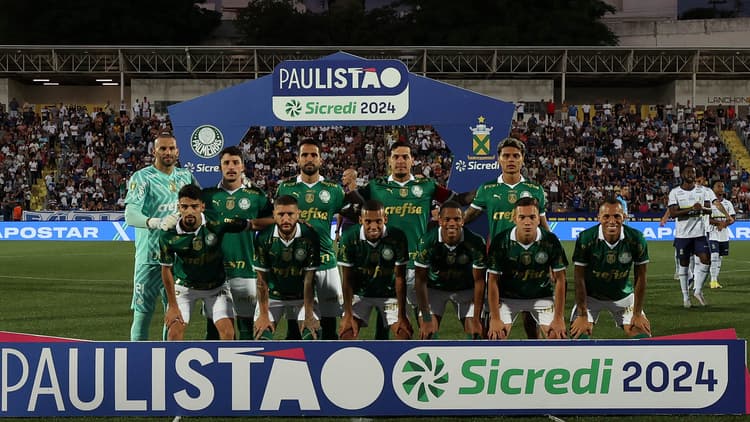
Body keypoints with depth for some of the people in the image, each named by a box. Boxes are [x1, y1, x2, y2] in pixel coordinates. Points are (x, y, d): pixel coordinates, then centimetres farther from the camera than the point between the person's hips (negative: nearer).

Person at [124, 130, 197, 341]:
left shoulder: (185, 176, 10)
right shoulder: (142, 178, -8)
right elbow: (130, 215, -21)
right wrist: (156, 222, -38)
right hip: (150, 256, -5)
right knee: (143, 312, -2)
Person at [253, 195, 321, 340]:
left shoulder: (310, 236, -20)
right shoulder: (264, 238, -19)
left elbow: (309, 280, -17)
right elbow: (262, 280, -13)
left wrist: (309, 316, -17)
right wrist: (263, 315, -13)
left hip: (302, 296, 0)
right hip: (272, 295, 0)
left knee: (312, 337, -13)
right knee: (261, 337, -8)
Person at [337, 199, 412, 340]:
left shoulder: (397, 237, -23)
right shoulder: (349, 238, -22)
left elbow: (400, 278, -16)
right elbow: (347, 280, -13)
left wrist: (402, 316, -16)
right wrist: (348, 315, -16)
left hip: (390, 294, 0)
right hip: (360, 293, 0)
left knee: (404, 334, -11)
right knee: (346, 332, -13)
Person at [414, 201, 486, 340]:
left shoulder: (475, 242, -27)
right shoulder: (428, 241, -27)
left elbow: (479, 281, -18)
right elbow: (421, 280, -18)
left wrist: (476, 319, -18)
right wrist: (427, 318, -20)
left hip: (465, 288, 1)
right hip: (434, 288, 0)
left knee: (475, 333, -6)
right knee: (427, 333, -11)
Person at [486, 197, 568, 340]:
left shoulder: (551, 241, -17)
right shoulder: (500, 241, -19)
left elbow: (559, 280, -12)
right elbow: (493, 280, -14)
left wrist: (558, 319, -15)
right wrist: (495, 318, -18)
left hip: (542, 296, 1)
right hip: (508, 297, -1)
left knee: (558, 336, -14)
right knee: (495, 335, -17)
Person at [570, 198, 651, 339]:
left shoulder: (636, 239, -20)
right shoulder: (586, 239, -24)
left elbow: (640, 278, -10)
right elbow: (579, 278, -16)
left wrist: (637, 314, -8)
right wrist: (582, 315, -15)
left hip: (623, 295, 2)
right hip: (591, 295, -1)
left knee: (643, 336, -7)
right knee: (578, 335, -15)